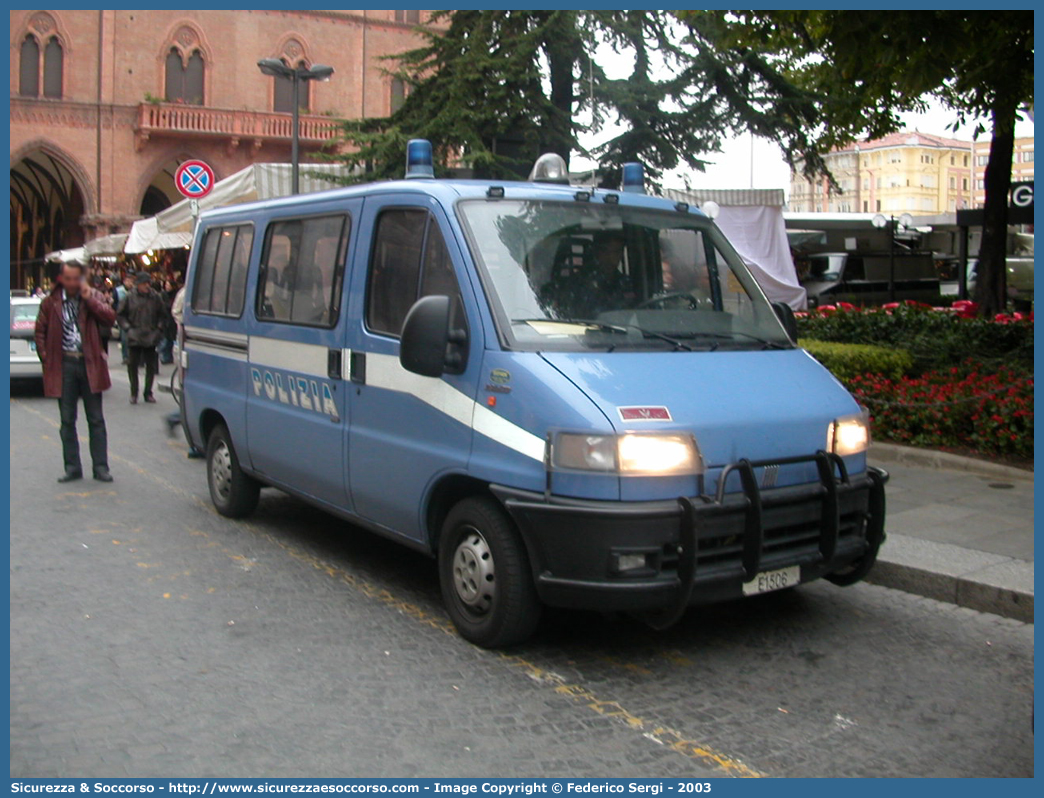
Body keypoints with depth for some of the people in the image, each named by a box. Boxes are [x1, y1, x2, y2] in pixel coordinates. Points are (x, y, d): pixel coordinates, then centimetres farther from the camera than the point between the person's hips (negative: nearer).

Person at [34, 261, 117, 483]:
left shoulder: (94, 297, 4)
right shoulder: (51, 302, 5)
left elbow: (110, 318, -10)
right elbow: (40, 332, 10)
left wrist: (89, 299, -16)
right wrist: (46, 357, 3)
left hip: (89, 364, -1)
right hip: (64, 365, 1)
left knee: (96, 420, 4)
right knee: (67, 420, 7)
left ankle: (101, 467, 9)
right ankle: (72, 467, 15)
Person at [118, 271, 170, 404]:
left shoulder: (156, 297, -1)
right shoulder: (130, 298, -3)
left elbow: (163, 315, 10)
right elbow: (120, 315, 5)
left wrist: (159, 329, 0)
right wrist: (127, 329, -5)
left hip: (151, 338, 1)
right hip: (134, 338, -1)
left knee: (151, 366, 6)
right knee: (132, 366, 3)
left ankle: (148, 393, 17)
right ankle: (134, 393, 15)